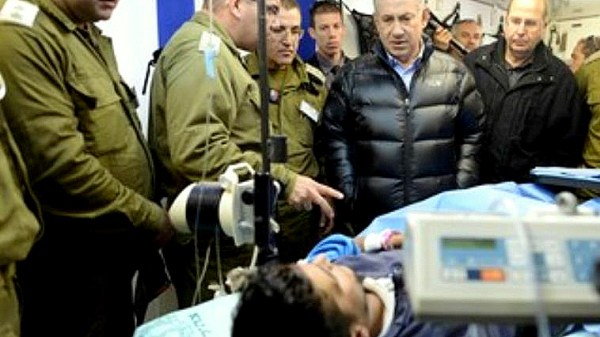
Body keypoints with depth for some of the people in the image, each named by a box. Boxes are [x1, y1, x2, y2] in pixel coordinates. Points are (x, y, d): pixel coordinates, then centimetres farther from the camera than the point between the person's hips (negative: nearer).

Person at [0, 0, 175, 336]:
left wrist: (146, 238, 14)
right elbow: (57, 157, -24)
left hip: (114, 249, 9)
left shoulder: (91, 36, 14)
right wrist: (148, 218, -15)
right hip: (69, 262, -9)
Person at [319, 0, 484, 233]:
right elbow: (336, 141, 4)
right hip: (372, 219, 0)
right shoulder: (352, 77, 4)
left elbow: (472, 138, 8)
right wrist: (349, 202, -1)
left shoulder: (455, 74, 5)